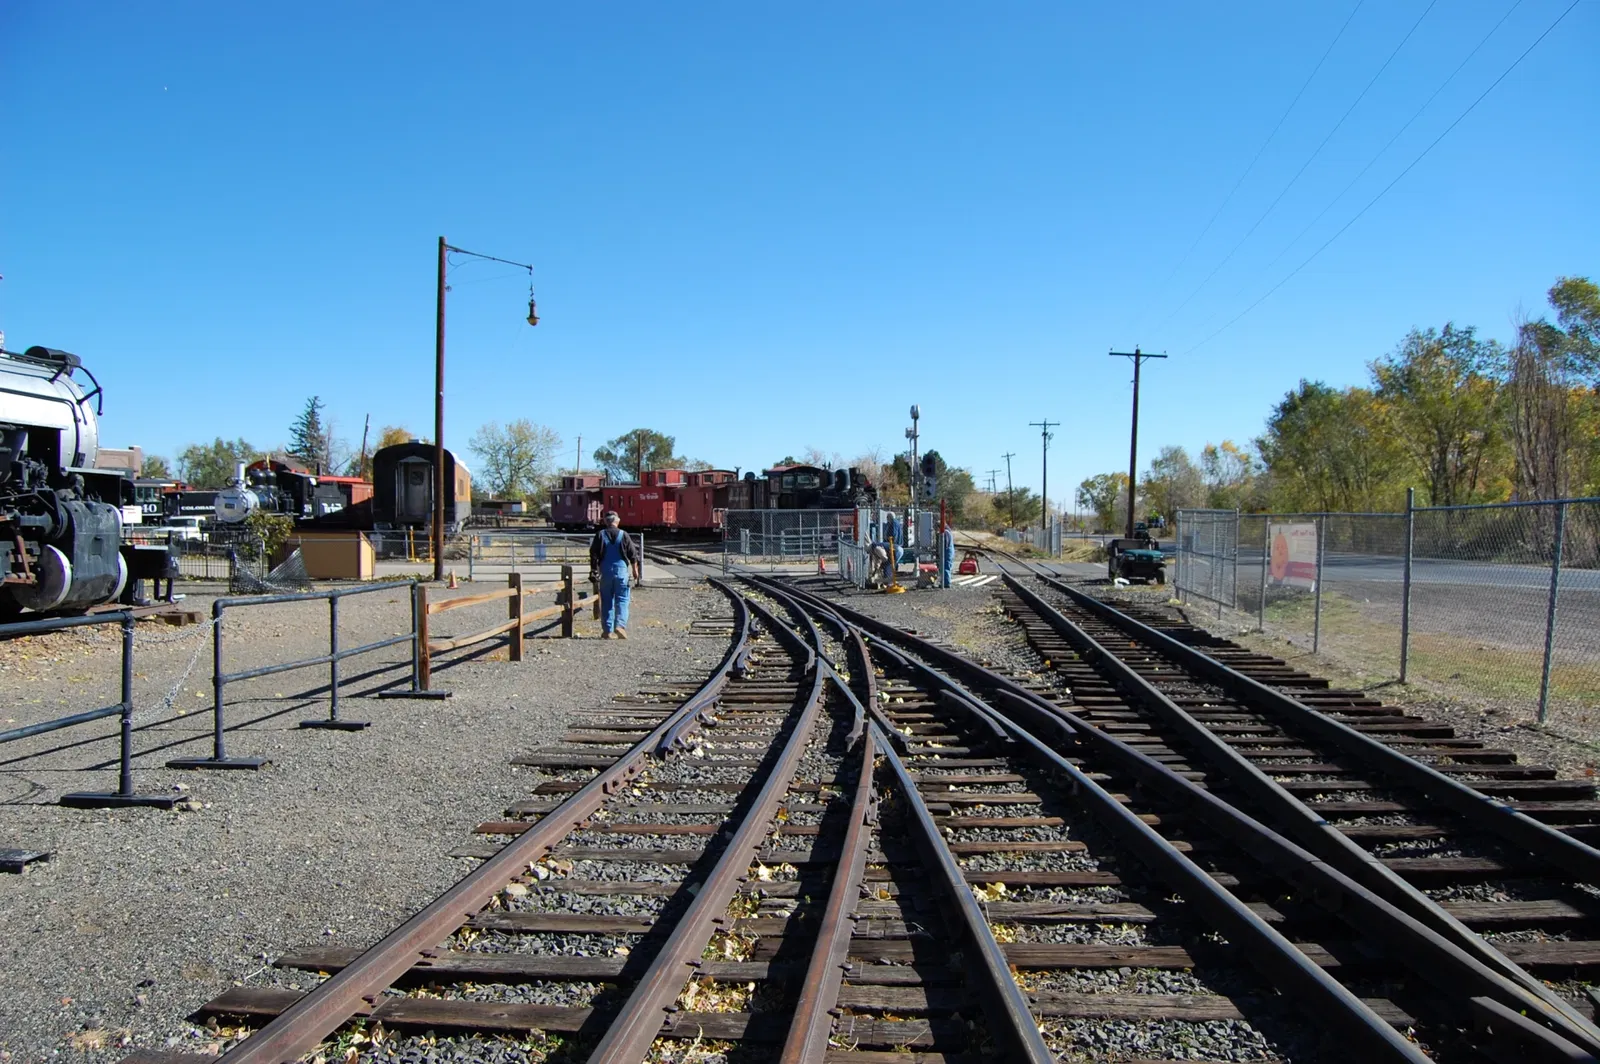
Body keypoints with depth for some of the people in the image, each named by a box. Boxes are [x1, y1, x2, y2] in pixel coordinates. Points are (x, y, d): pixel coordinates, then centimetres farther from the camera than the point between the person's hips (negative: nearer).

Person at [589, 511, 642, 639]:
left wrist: (593, 571, 7)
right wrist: (635, 571, 12)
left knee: (606, 601, 8)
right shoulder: (624, 535, 0)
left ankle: (607, 630, 9)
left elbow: (593, 554, -1)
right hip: (621, 571, -1)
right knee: (622, 600, 4)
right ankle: (620, 625, -12)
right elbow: (633, 555, 2)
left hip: (605, 572, 1)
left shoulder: (600, 535, 0)